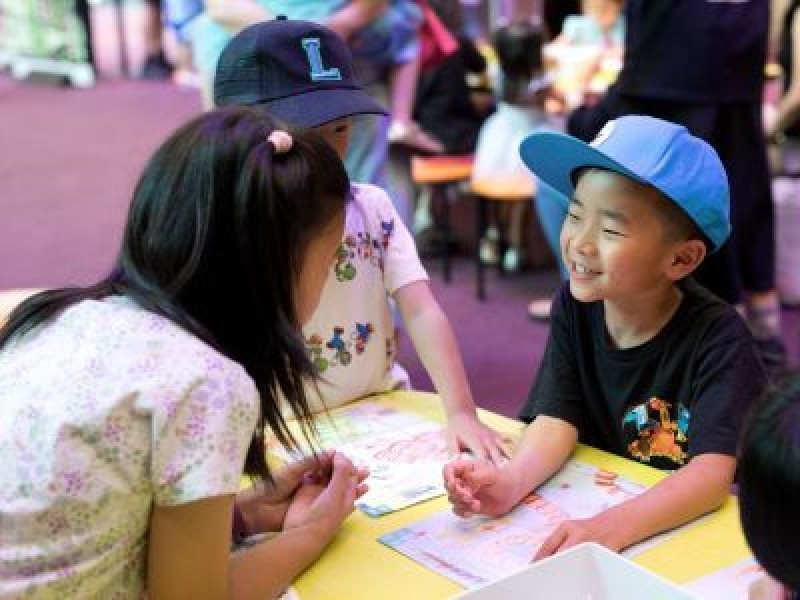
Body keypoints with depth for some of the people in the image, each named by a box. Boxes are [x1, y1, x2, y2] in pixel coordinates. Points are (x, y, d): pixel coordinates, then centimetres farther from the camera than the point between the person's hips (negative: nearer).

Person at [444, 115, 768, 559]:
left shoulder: (716, 335, -18)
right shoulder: (575, 307, -4)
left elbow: (713, 471, -27)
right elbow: (556, 419, -9)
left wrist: (612, 526, -43)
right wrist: (510, 482, -30)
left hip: (687, 523, -3)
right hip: (592, 501, 3)